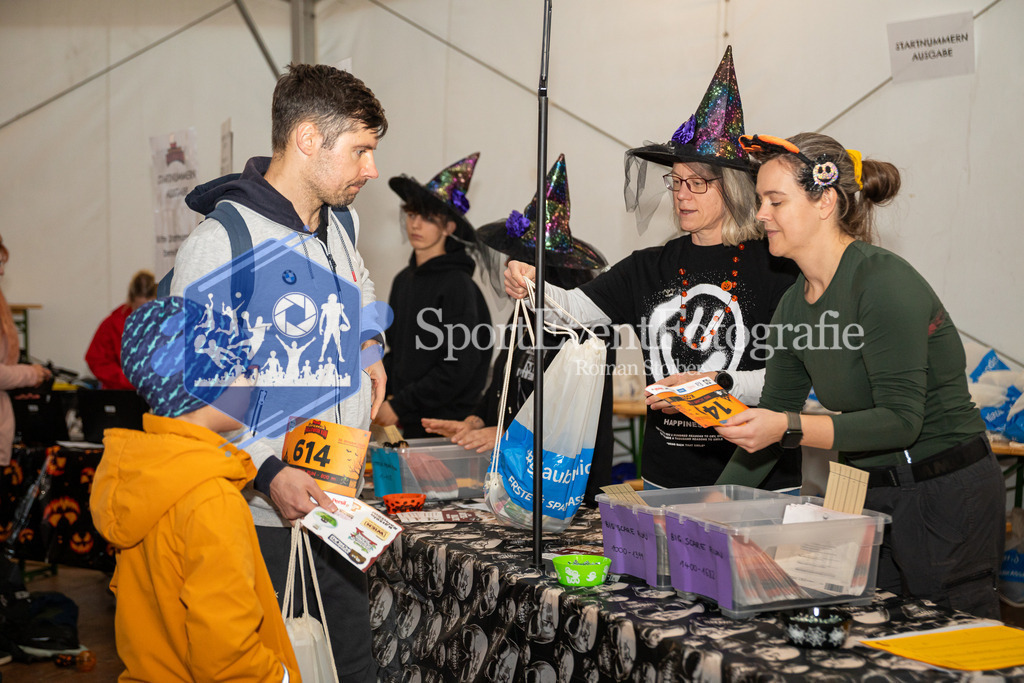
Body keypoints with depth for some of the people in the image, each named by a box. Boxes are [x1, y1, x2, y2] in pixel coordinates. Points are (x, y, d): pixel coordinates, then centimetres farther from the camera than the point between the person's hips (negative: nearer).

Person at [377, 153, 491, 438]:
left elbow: (458, 368, -16)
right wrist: (385, 395, 2)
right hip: (409, 423, 7)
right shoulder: (404, 280, 11)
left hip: (446, 426, -7)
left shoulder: (458, 285, -12)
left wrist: (400, 405, -14)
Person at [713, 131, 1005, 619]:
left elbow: (900, 420, -24)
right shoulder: (795, 304, 5)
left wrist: (789, 428, -33)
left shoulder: (884, 282, -20)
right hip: (869, 497, 8)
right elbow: (774, 415, 9)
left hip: (946, 498, -8)